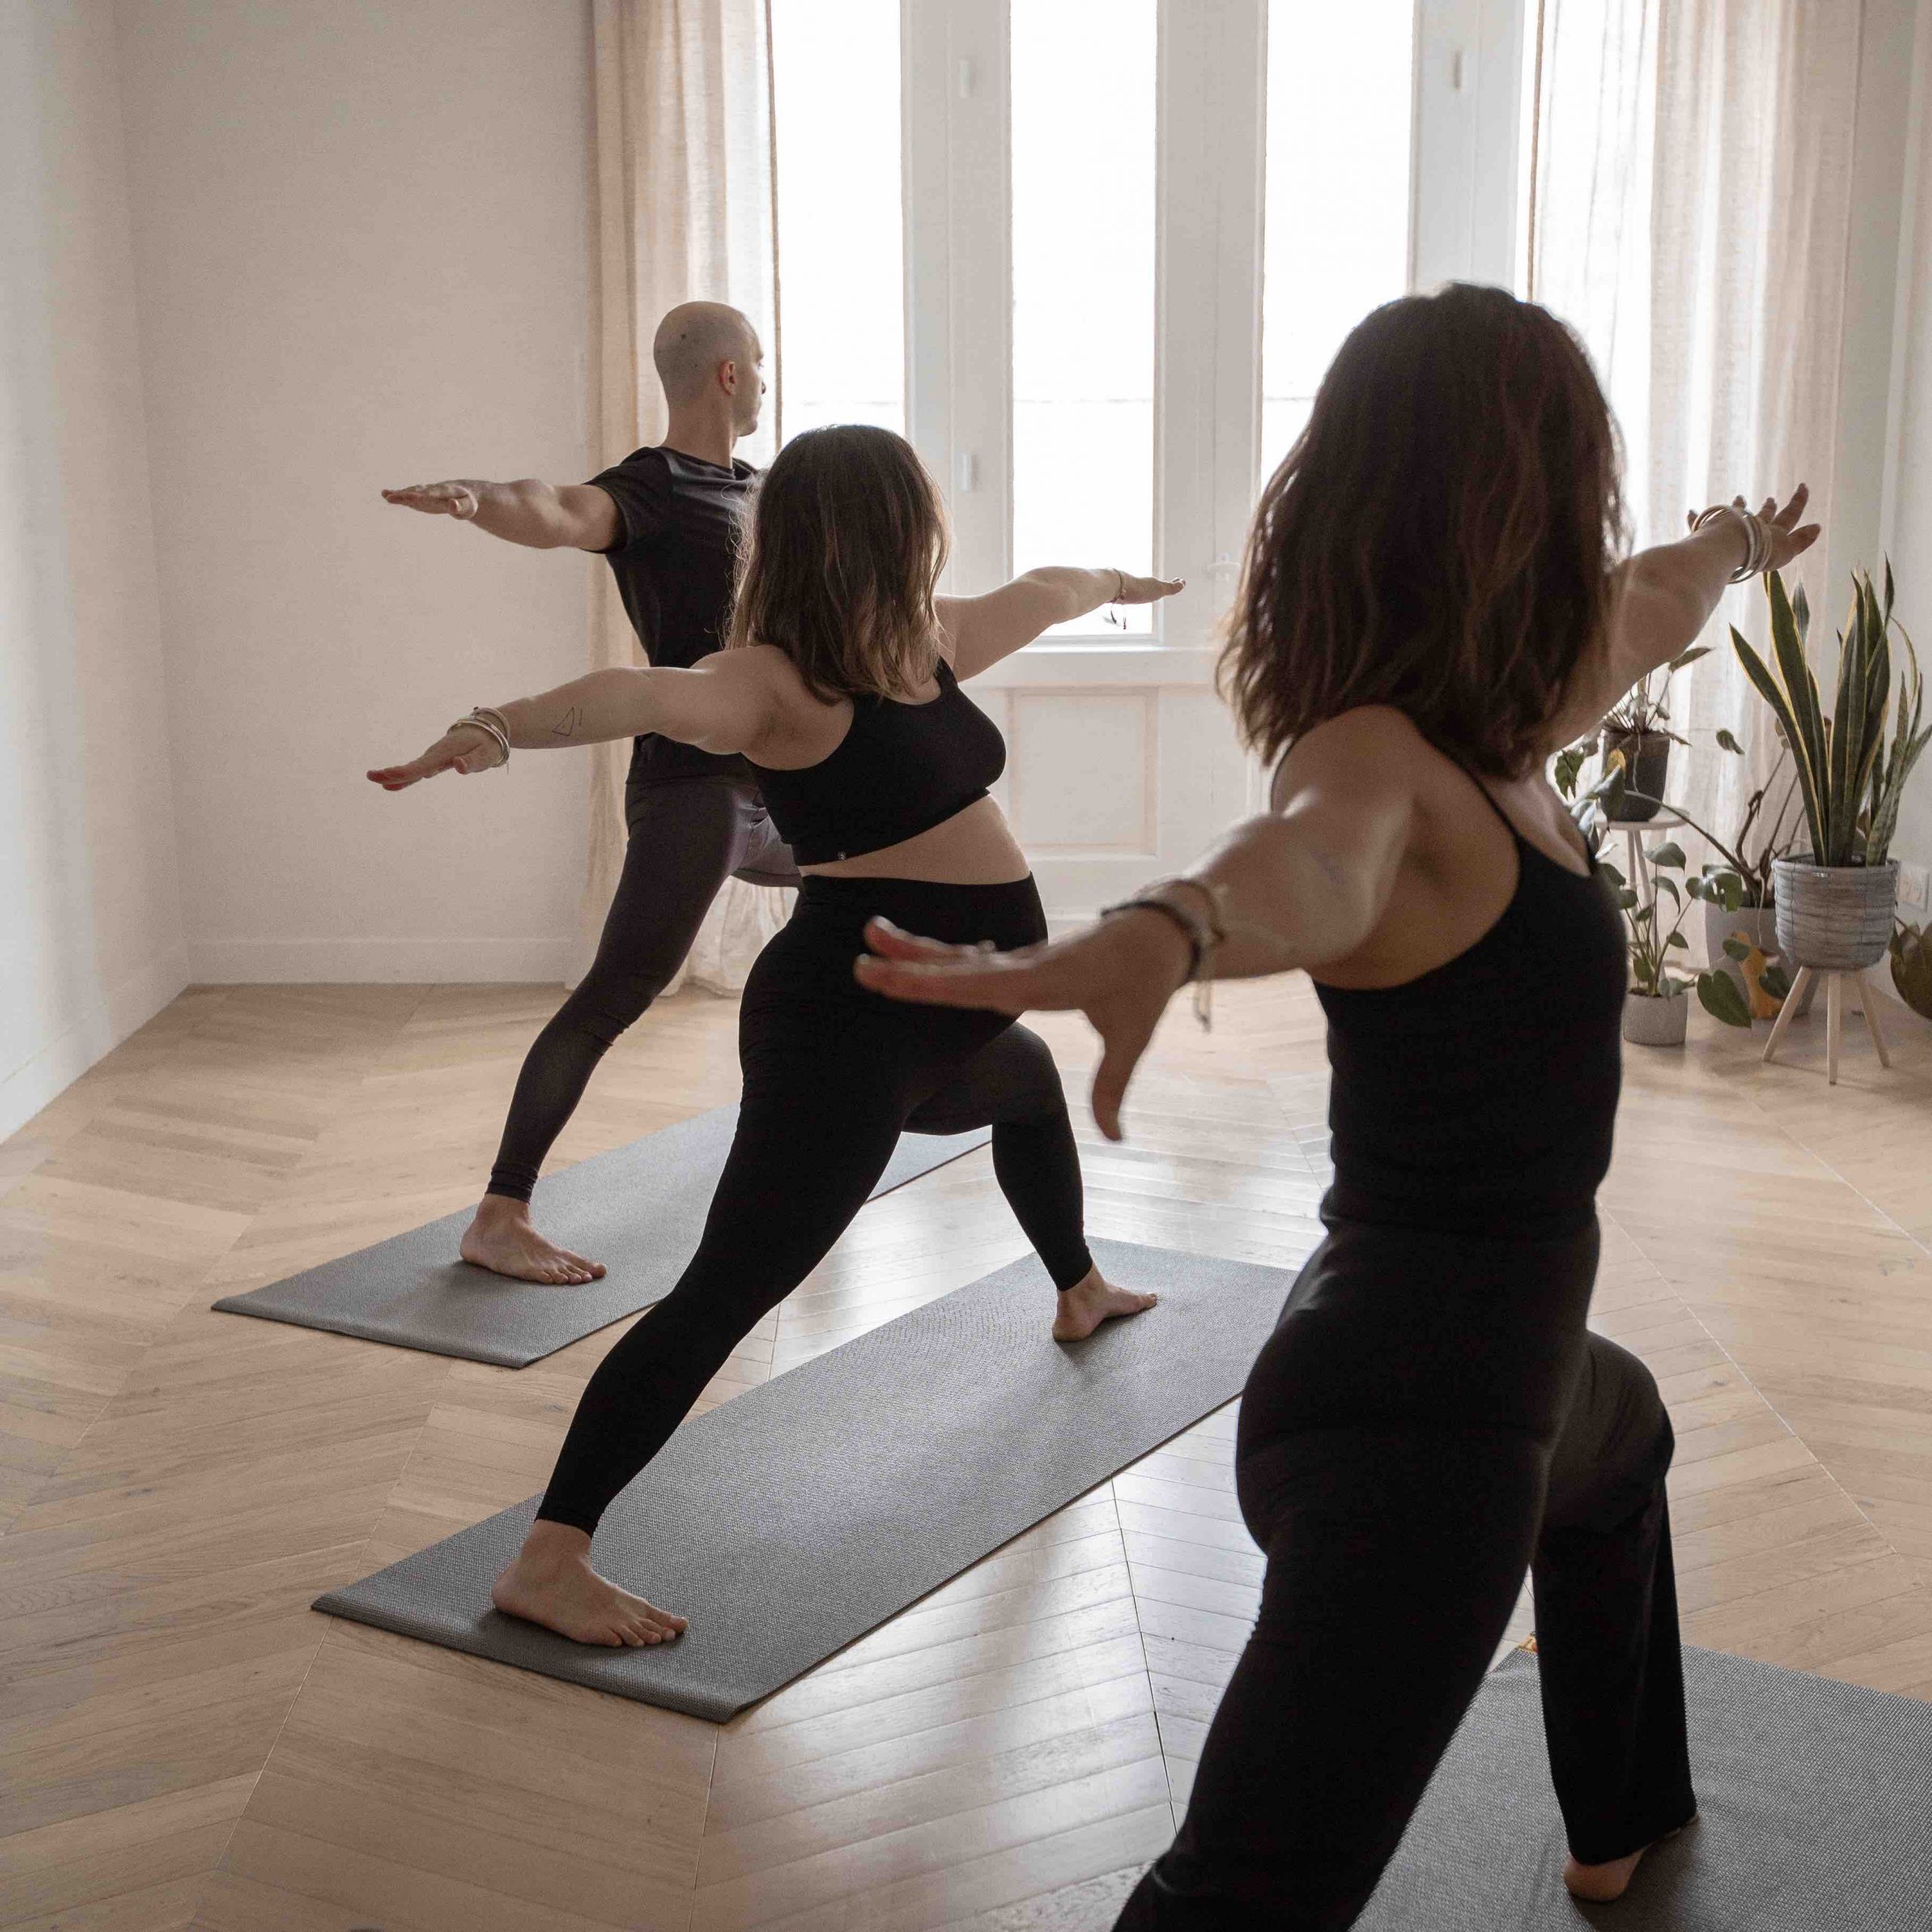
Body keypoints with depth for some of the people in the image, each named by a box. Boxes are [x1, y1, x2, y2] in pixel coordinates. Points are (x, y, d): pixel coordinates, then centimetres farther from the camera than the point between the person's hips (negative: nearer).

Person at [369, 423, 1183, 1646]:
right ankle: (549, 1563, -16)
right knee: (727, 1293, -17)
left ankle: (1081, 1294, 69)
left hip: (950, 1022, 11)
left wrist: (1109, 583, 50)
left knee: (1032, 1084, 39)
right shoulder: (779, 683, -18)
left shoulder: (928, 644, 8)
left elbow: (1032, 598, 29)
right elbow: (644, 696, -37)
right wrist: (510, 725, -58)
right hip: (851, 1026, -11)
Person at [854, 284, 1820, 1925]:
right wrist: (1157, 936, -71)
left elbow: (1638, 607, 26)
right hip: (1412, 1424, -11)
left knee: (1621, 1445, 40)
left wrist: (1737, 548, 48)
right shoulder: (1376, 764, -23)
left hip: (1494, 1371, 11)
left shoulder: (1488, 728, 4)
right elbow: (1300, 863, -48)